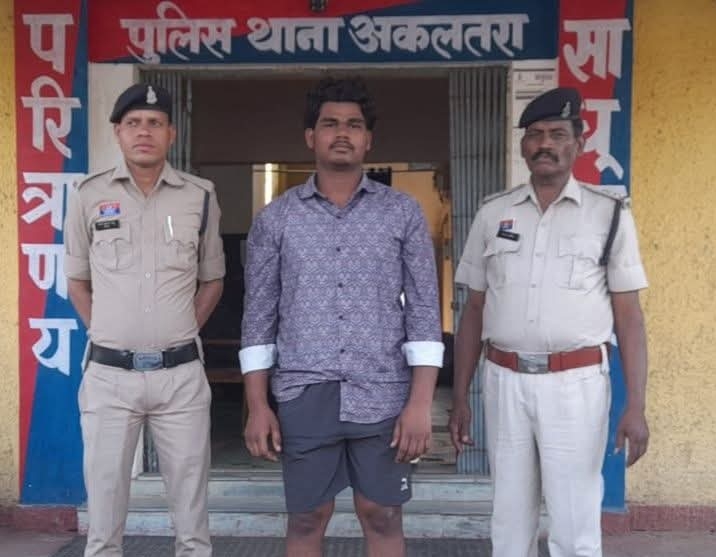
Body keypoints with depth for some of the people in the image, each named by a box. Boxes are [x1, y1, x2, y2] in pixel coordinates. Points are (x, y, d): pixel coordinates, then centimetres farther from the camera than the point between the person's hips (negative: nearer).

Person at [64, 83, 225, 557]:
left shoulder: (200, 197, 2)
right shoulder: (89, 196, 1)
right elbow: (77, 280, 12)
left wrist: (182, 333, 5)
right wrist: (104, 333, 4)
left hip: (180, 374, 0)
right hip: (109, 374, 0)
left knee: (193, 517, 11)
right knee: (104, 518, 10)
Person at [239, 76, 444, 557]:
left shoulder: (403, 213, 2)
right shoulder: (276, 218, 4)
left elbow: (424, 312, 0)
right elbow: (259, 317, 5)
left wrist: (420, 403, -8)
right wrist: (258, 406, -1)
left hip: (382, 397, 0)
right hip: (304, 397, 1)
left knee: (382, 518, 10)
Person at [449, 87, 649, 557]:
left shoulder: (610, 214, 0)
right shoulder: (492, 214, 7)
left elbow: (629, 316, -1)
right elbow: (474, 310, 10)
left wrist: (636, 406, -9)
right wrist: (460, 397, 8)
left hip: (576, 383, -2)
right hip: (504, 381, 3)